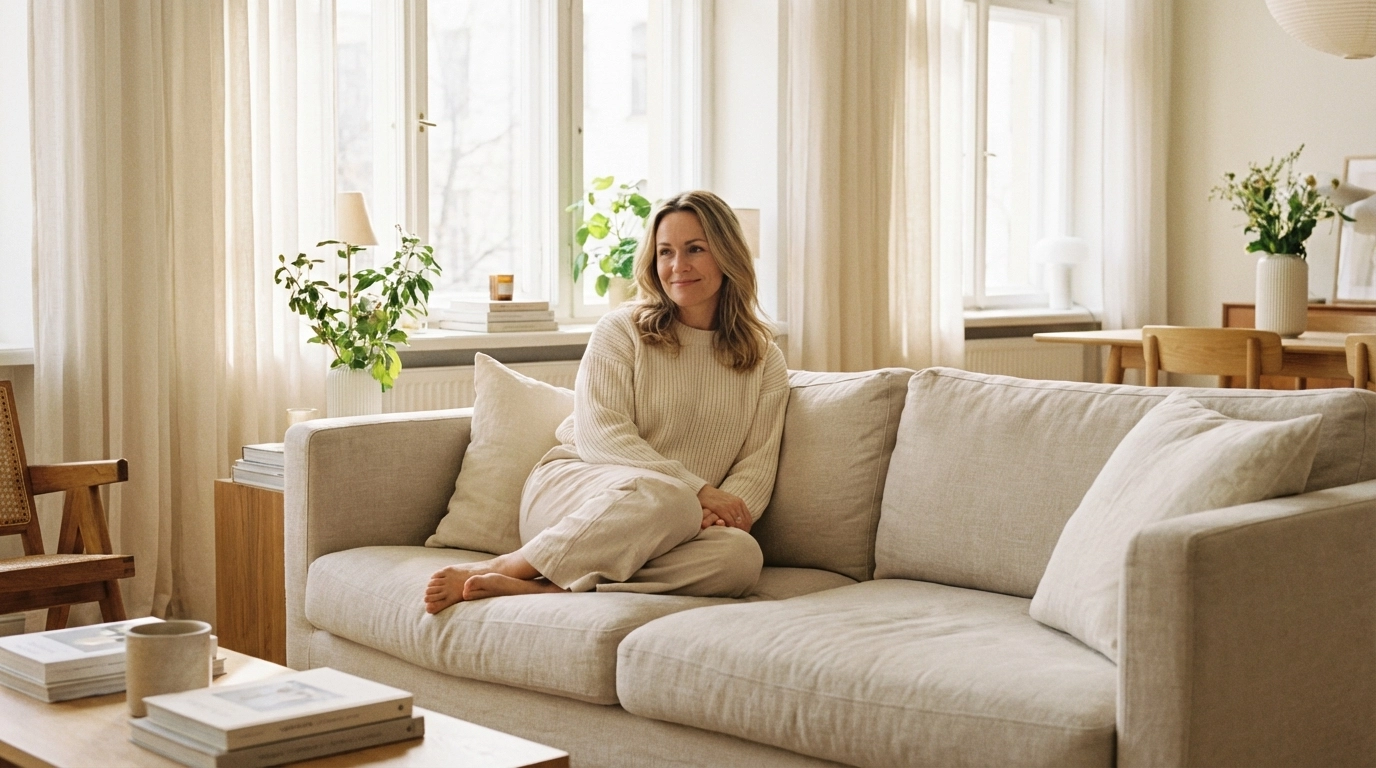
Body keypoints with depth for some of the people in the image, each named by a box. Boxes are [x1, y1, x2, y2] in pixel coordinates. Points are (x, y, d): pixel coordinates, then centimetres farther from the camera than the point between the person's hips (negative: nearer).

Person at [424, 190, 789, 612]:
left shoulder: (765, 361, 13)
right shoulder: (621, 329, 5)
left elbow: (758, 465, 5)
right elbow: (600, 436, -7)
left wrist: (722, 511, -19)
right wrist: (700, 490, -16)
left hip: (657, 538, 3)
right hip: (574, 489, -3)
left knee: (740, 554, -33)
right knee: (666, 497, -38)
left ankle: (538, 588, -35)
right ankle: (503, 566, -28)